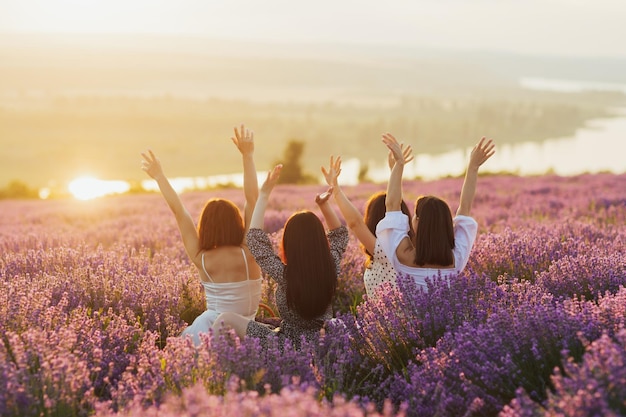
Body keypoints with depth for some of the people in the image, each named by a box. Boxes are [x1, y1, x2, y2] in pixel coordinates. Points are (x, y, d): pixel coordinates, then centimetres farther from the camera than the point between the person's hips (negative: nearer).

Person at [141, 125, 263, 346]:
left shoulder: (201, 259, -3)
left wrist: (159, 175, 13)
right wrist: (248, 155, -5)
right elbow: (252, 199, -8)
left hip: (207, 329, 2)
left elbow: (178, 211, 4)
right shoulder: (248, 254, -8)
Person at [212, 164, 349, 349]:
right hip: (321, 342, 6)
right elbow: (340, 233, 10)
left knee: (225, 319, -1)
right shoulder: (331, 268, -12)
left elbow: (254, 237, -13)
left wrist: (264, 194, -12)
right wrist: (324, 204, -3)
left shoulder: (284, 275, -24)